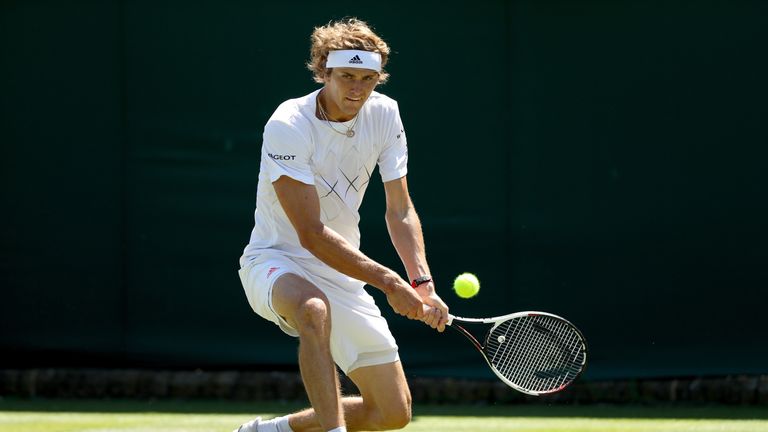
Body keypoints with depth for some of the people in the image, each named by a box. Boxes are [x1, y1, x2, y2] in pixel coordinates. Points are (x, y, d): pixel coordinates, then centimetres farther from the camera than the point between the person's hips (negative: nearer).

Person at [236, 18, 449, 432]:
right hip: (275, 262, -6)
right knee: (315, 308, -44)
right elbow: (312, 234, -25)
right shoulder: (289, 126, -22)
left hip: (343, 272, 6)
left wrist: (423, 284, -15)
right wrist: (388, 281, -29)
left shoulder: (384, 114, -4)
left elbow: (400, 212, 1)